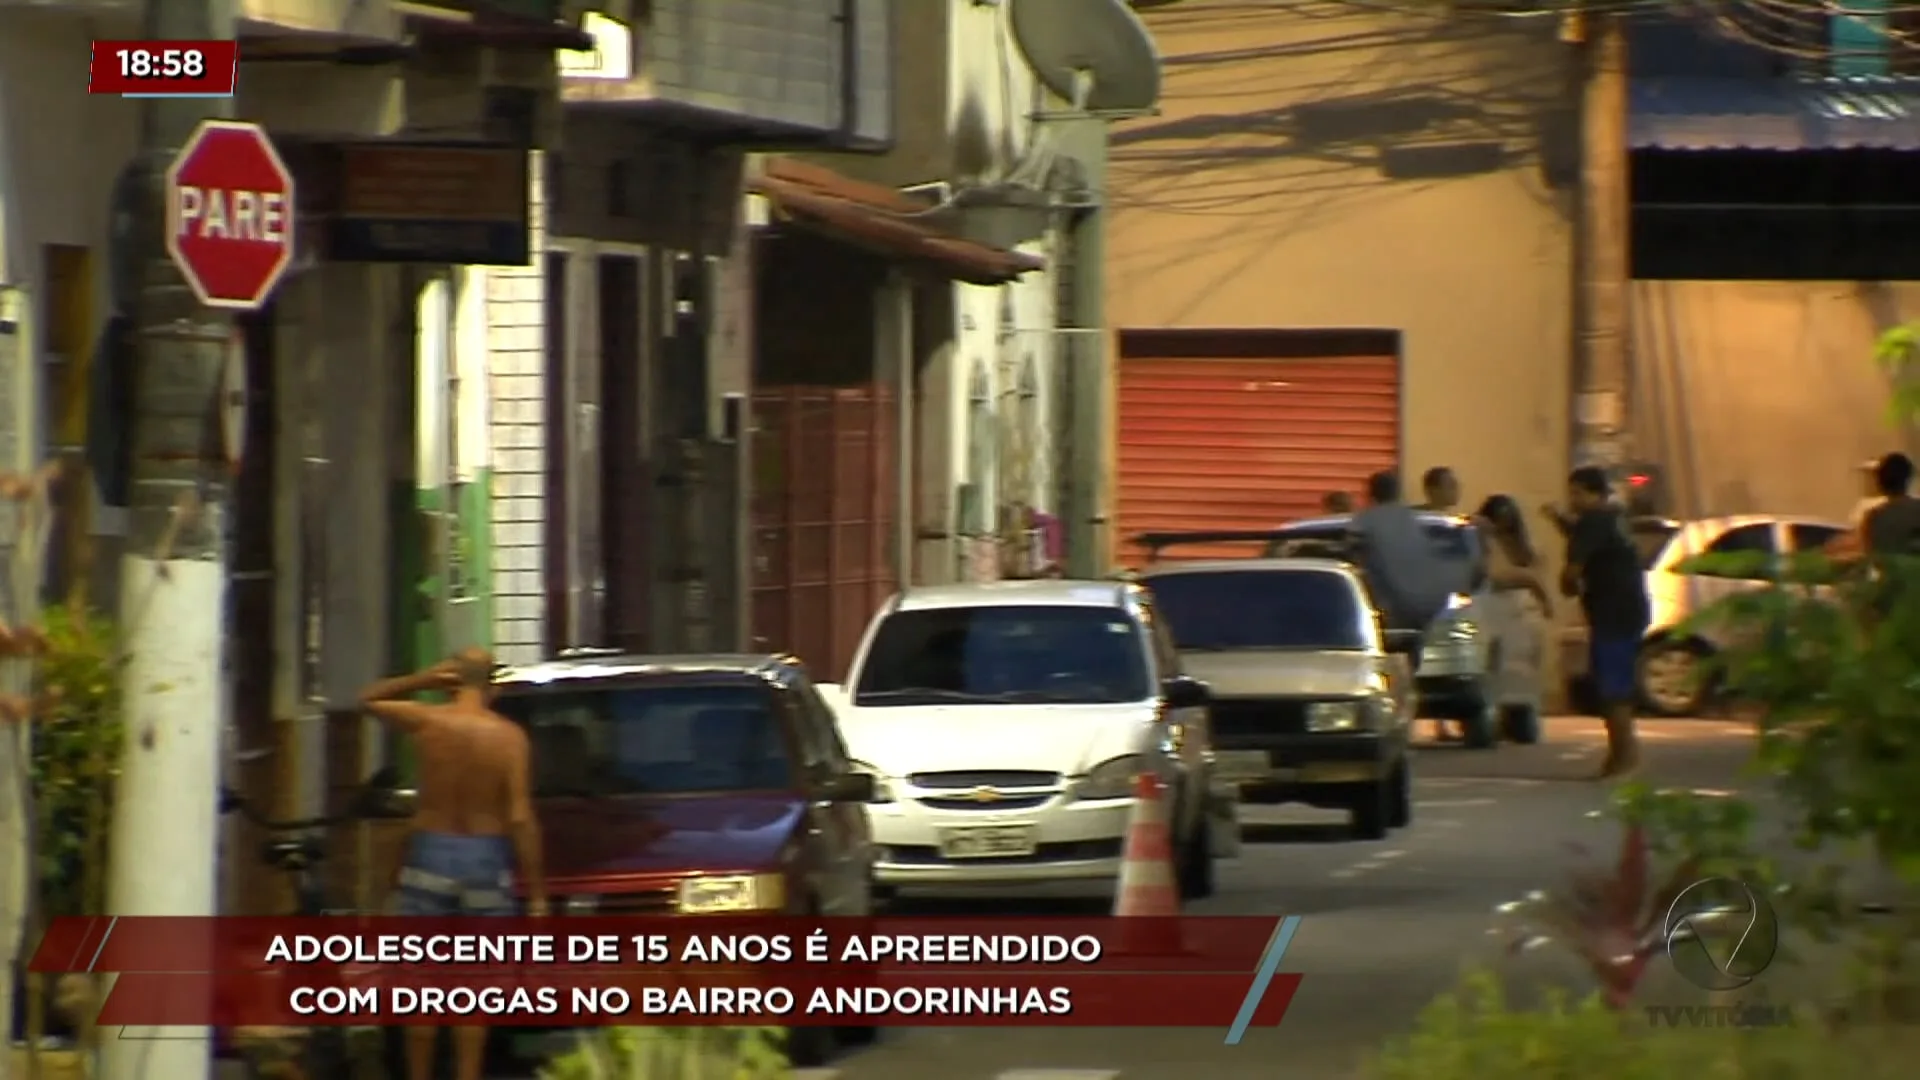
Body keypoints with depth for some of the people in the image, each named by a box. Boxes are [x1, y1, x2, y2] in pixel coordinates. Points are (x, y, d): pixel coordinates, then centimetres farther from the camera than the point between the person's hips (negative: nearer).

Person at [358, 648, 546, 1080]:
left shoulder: (426, 721, -5)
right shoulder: (508, 736, -8)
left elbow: (370, 699, 15)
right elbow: (520, 817, -11)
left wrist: (421, 681, 4)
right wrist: (535, 889, -7)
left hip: (430, 854, 0)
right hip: (486, 860, 0)